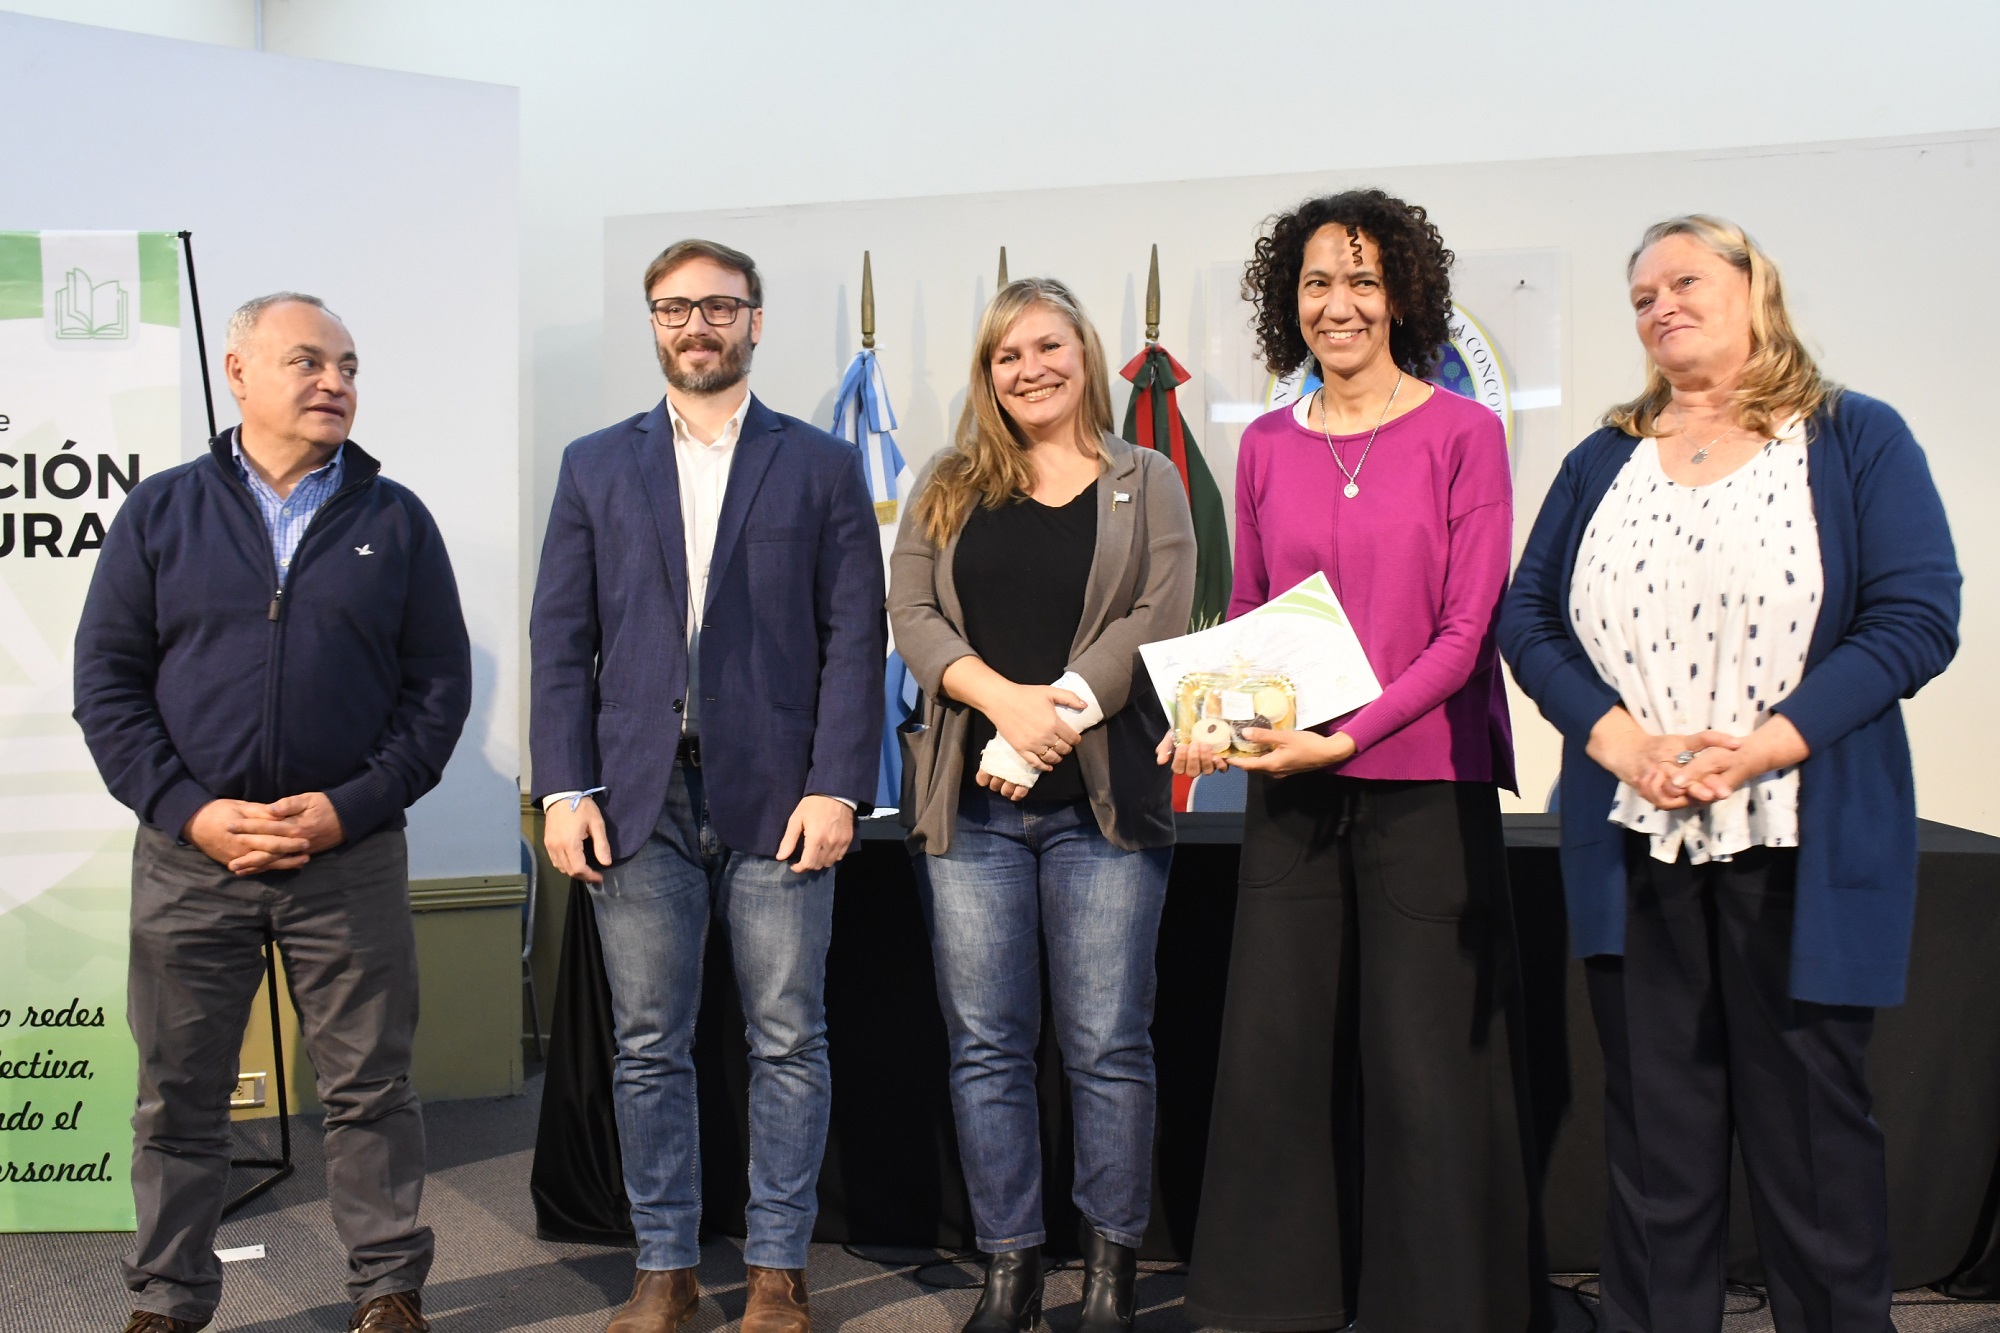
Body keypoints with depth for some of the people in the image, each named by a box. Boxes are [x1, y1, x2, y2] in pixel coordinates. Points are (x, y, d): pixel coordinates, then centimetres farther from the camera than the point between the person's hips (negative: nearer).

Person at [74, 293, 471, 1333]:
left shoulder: (395, 521, 6)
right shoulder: (162, 511, 5)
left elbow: (441, 683, 3)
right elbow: (106, 680, 3)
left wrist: (351, 807, -9)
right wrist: (189, 811, -9)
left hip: (351, 855, 0)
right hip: (189, 854, 1)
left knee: (370, 1087, 6)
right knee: (178, 1093, 9)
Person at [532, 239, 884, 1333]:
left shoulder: (821, 466, 7)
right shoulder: (595, 466, 12)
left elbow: (855, 639, 1)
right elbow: (561, 642, 8)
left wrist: (836, 788, -8)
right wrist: (564, 790, -2)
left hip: (776, 795, -1)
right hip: (638, 798, 2)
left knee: (788, 1041, 3)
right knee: (648, 1048, 7)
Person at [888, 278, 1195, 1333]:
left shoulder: (1146, 483, 10)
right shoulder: (948, 487, 15)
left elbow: (1161, 616, -2)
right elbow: (911, 611, 4)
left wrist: (1055, 717, -13)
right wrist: (1005, 702, -13)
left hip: (1103, 799, -2)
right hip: (969, 803, 2)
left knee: (1108, 1043, 0)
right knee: (986, 1046, 4)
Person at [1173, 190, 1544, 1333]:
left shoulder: (1461, 433, -3)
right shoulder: (1266, 447, 10)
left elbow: (1466, 629, -7)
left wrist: (1345, 736, -17)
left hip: (1425, 781, -4)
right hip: (1289, 791, 4)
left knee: (1422, 1069, 2)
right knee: (1276, 1056, 7)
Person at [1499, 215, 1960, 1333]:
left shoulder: (1857, 441, 2)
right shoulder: (1602, 463, 14)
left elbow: (1918, 617, -7)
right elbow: (1527, 616, 7)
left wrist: (1767, 745, -18)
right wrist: (1616, 737, -11)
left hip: (1803, 851, -3)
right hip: (1632, 845, 3)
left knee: (1811, 1127, 3)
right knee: (1654, 1135, 8)